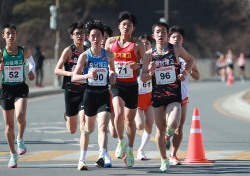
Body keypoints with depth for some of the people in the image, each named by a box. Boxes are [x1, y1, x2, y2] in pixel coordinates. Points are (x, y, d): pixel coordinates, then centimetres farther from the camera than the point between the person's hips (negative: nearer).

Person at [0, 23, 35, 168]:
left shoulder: (24, 51, -1)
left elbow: (32, 62, 18)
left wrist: (32, 72, -1)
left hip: (21, 88, -1)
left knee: (20, 115, -28)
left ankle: (20, 140, -2)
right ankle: (13, 155, 21)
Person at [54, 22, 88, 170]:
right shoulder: (69, 51, -4)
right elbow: (57, 70, -8)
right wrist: (71, 73, -23)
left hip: (85, 91, 1)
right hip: (71, 91, -1)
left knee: (84, 126, -15)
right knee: (72, 130, 12)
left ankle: (82, 160, -14)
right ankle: (67, 117, 52)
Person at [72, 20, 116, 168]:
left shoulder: (108, 55, 2)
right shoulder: (85, 56, -5)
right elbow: (74, 77, -5)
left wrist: (113, 76, -2)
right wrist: (87, 75, -24)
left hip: (104, 94, 0)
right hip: (90, 93, 0)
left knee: (103, 126, -18)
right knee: (89, 128, 16)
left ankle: (103, 155, -31)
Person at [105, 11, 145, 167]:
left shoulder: (137, 44, 1)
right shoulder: (111, 42, 5)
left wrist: (138, 65, -17)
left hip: (131, 85, 0)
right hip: (116, 84, 0)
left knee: (130, 118, 9)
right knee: (119, 113, -22)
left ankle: (130, 150, 25)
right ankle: (121, 142, 2)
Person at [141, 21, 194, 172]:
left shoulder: (176, 49, -2)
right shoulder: (149, 54, -2)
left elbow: (190, 59, 15)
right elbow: (143, 78, 3)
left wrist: (185, 73, -2)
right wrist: (151, 72, -18)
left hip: (174, 95, -1)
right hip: (157, 96, 1)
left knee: (173, 124, -22)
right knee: (160, 130, 5)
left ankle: (170, 132, 17)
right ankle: (164, 160, 22)